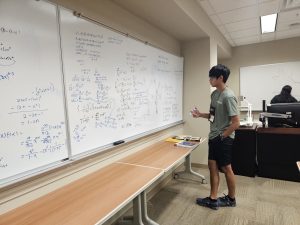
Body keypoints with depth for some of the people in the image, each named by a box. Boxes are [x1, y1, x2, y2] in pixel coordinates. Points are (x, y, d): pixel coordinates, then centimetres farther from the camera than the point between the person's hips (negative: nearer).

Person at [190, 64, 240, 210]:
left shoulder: (228, 96, -20)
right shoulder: (214, 94, 6)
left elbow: (236, 123, -20)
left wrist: (222, 136, -13)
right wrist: (200, 114, 2)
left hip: (224, 139, -8)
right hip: (213, 137, 8)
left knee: (226, 168, 9)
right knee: (213, 167, 11)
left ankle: (231, 199, 32)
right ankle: (213, 199, 23)